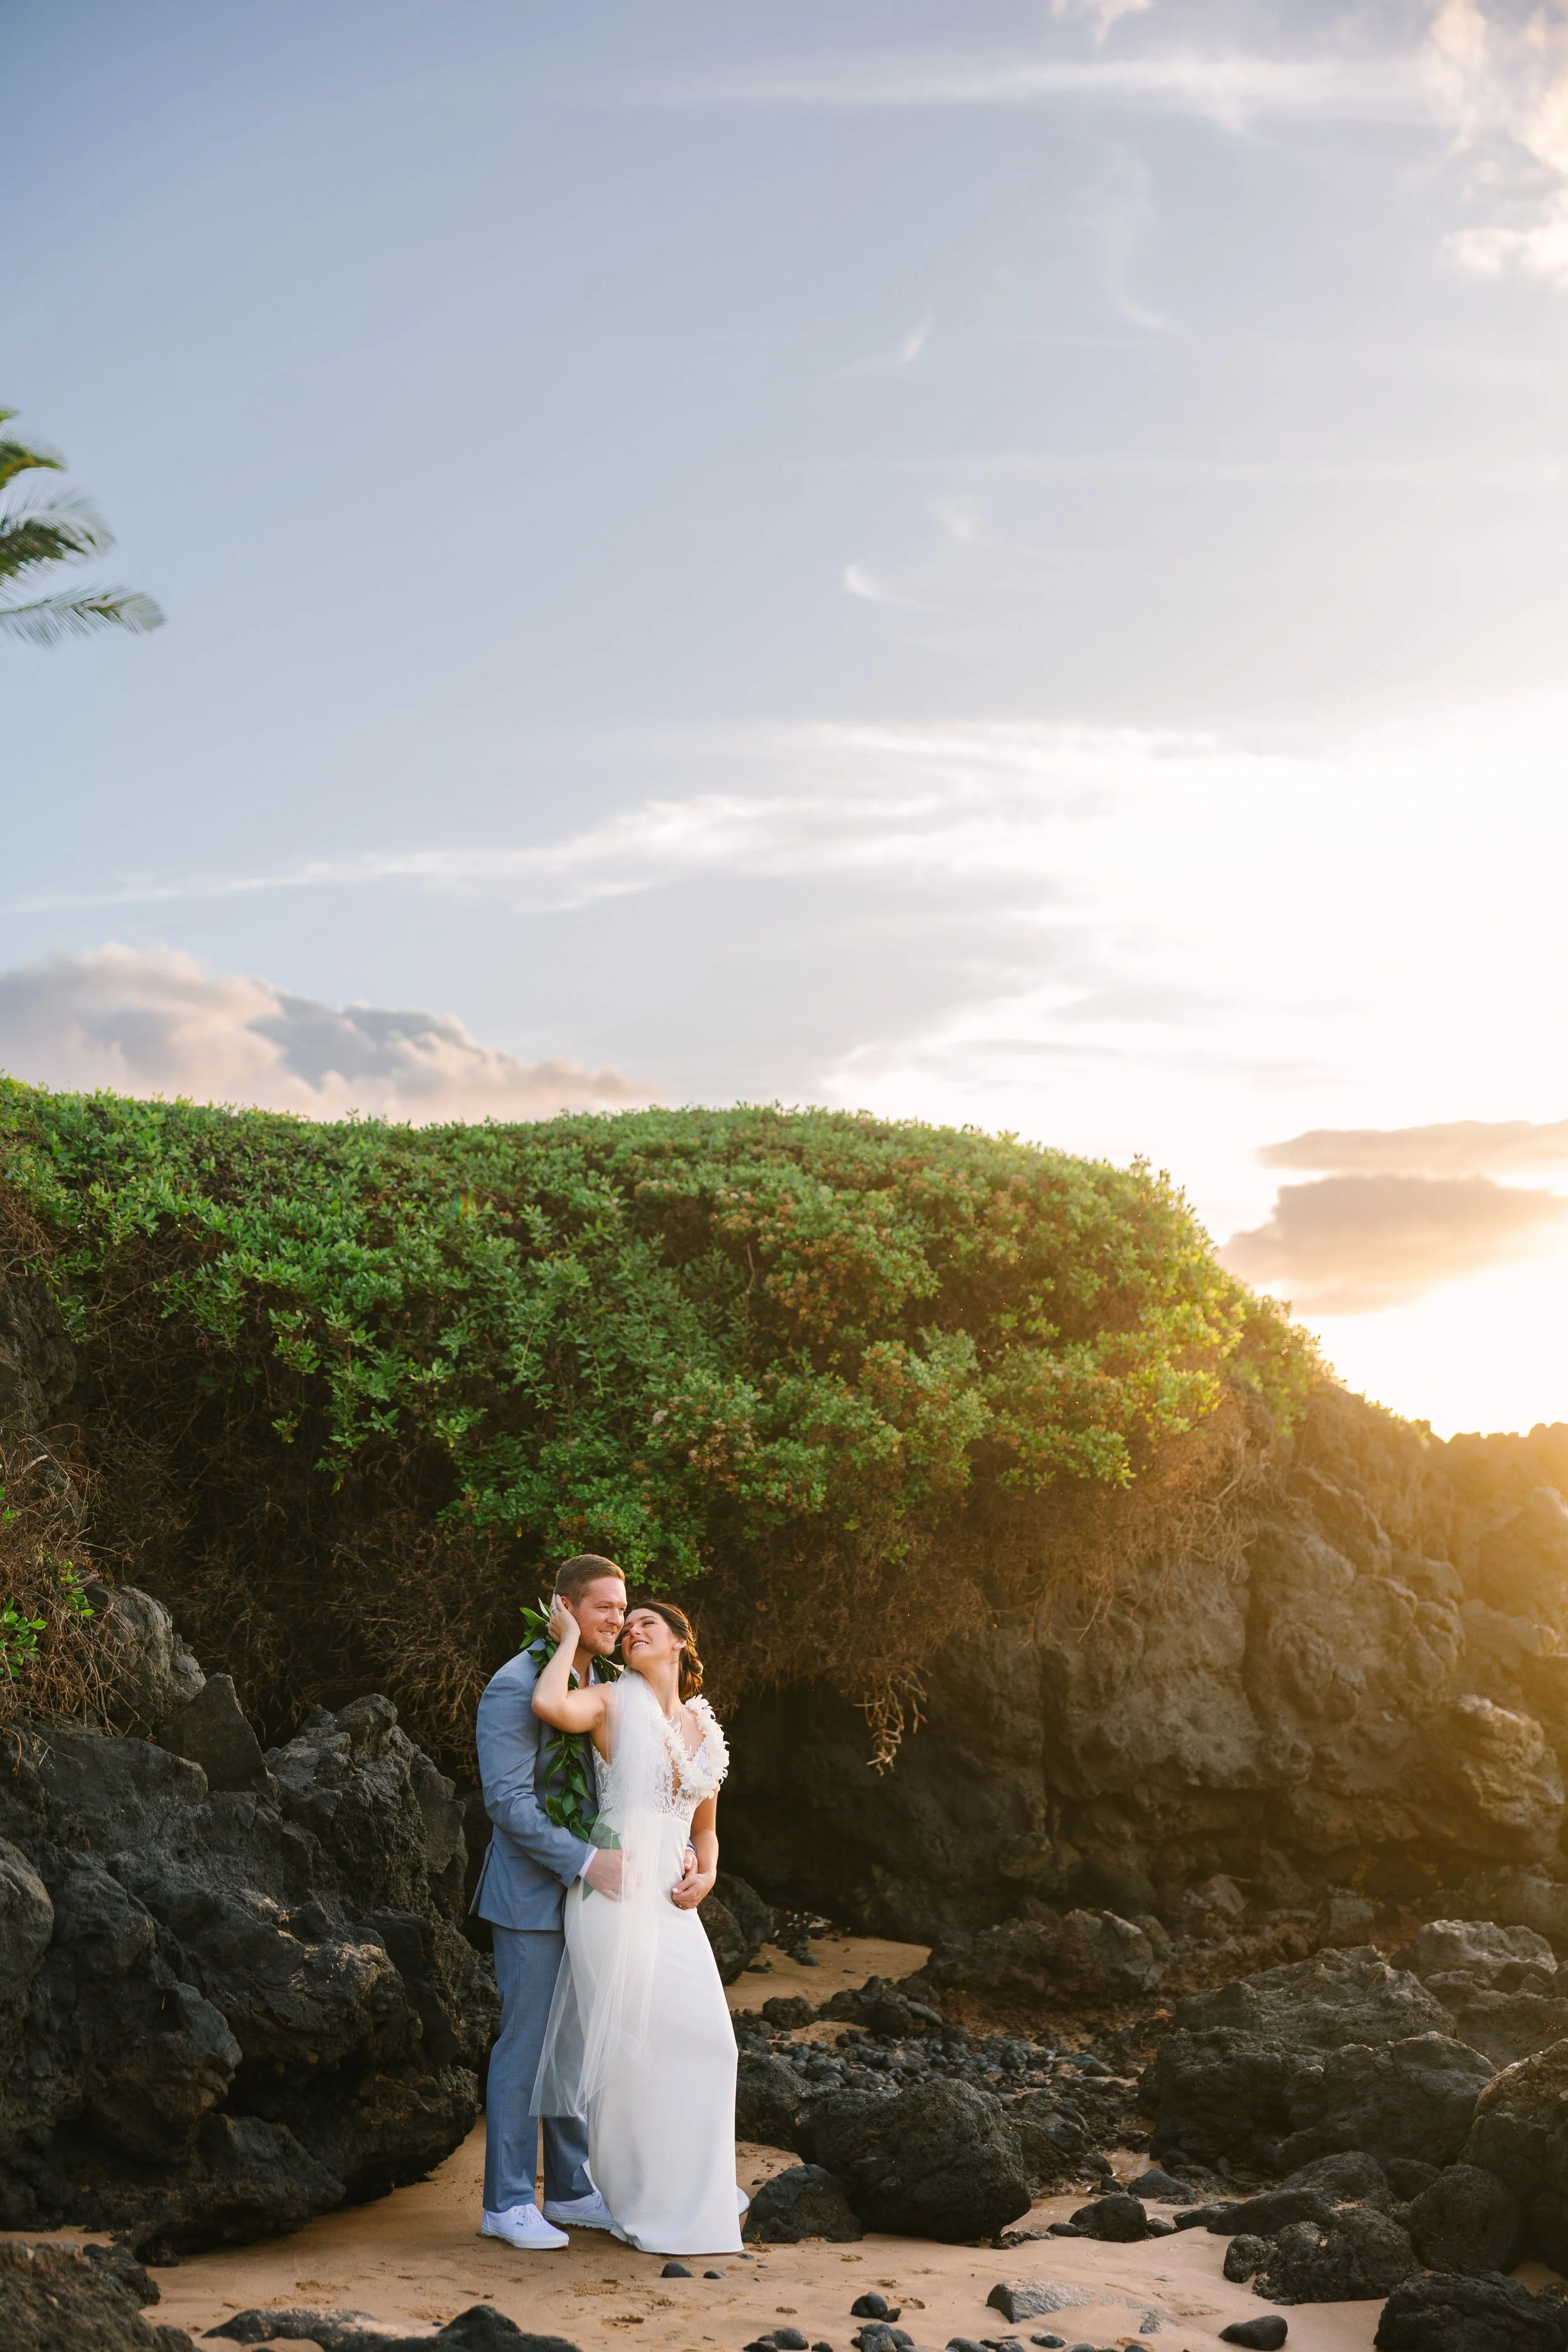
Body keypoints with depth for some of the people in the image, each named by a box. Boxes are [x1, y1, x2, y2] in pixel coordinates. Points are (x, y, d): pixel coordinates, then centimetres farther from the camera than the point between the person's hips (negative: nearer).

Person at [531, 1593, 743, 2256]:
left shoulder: (706, 1732, 15)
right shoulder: (614, 1702, -1)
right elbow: (550, 1705, -25)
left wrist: (707, 1875, 3)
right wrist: (570, 1637, -9)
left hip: (671, 1903, 6)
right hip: (613, 1891, -6)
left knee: (704, 2041, 2)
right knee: (626, 2044, -2)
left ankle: (687, 2190, 20)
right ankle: (635, 2200, 13)